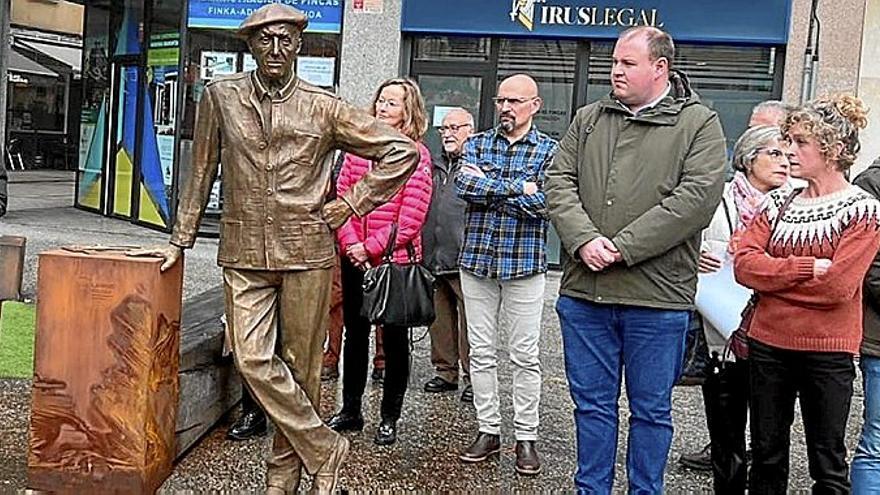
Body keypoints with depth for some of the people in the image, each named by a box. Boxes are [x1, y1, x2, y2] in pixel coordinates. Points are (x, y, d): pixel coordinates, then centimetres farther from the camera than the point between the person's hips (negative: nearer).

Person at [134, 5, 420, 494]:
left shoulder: (324, 108, 1)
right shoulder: (221, 96, 6)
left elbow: (403, 152, 4)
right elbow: (202, 172, 13)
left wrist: (351, 204, 0)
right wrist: (181, 240, 14)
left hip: (307, 251, -1)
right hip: (244, 254, 1)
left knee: (300, 365, 5)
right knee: (254, 360, -8)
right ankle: (325, 449, 9)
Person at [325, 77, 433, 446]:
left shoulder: (416, 154, -7)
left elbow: (412, 216, -12)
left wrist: (371, 247, -13)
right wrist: (350, 243, -9)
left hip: (396, 260, -4)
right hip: (354, 259, 5)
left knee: (394, 339, 6)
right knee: (355, 334, 15)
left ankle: (389, 419, 19)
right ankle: (350, 410, 29)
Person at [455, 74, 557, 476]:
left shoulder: (549, 150, 1)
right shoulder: (477, 143, 9)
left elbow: (543, 203, -14)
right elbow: (462, 185, -10)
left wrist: (487, 187, -11)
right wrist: (517, 188, -15)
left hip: (524, 263, -3)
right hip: (477, 261, 3)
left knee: (525, 356, 3)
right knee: (481, 351, 9)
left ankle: (526, 437, 15)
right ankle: (488, 430, 21)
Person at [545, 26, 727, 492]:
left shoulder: (699, 124, -1)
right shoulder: (589, 119, 12)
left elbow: (697, 198, -13)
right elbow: (559, 182, 5)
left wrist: (623, 248, -17)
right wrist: (584, 240, -12)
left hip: (656, 298, -3)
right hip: (583, 291, 4)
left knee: (651, 409, 10)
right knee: (591, 404, 13)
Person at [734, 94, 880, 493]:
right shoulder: (778, 203, 7)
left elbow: (838, 286, -17)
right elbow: (743, 266, -5)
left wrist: (772, 272, -9)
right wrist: (807, 269, -16)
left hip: (827, 351, -4)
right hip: (767, 343, 4)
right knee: (766, 455, 15)